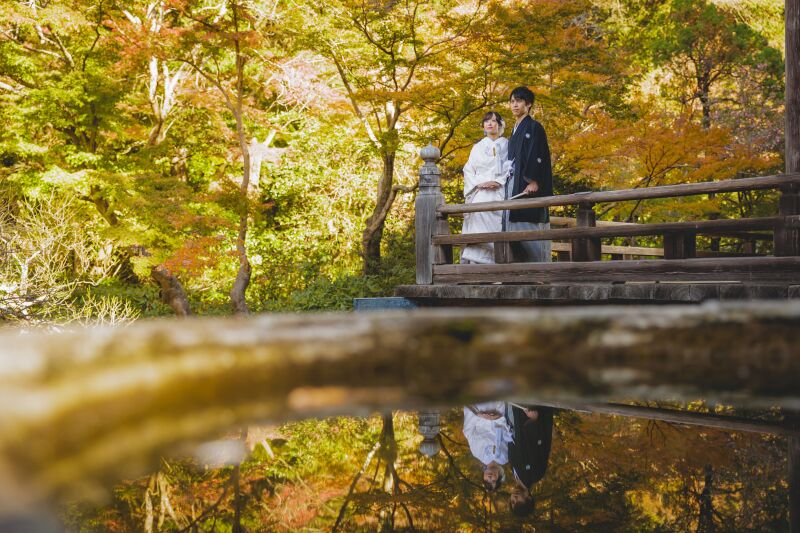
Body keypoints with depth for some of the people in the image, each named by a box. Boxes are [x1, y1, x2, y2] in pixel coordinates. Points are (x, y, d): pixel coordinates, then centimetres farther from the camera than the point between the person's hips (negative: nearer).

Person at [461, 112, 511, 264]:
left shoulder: (506, 145, 14)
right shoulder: (478, 147, 21)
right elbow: (468, 170, 13)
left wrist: (498, 182, -13)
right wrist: (478, 183, -5)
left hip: (499, 191, -1)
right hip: (480, 193, 1)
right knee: (478, 214, -24)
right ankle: (476, 260, -30)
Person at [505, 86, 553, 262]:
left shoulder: (534, 127, -2)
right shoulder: (515, 131, 22)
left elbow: (538, 156, -12)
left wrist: (533, 182, -22)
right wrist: (508, 185, 17)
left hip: (529, 185, -8)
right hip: (513, 185, 8)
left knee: (529, 225, -12)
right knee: (515, 226, 3)